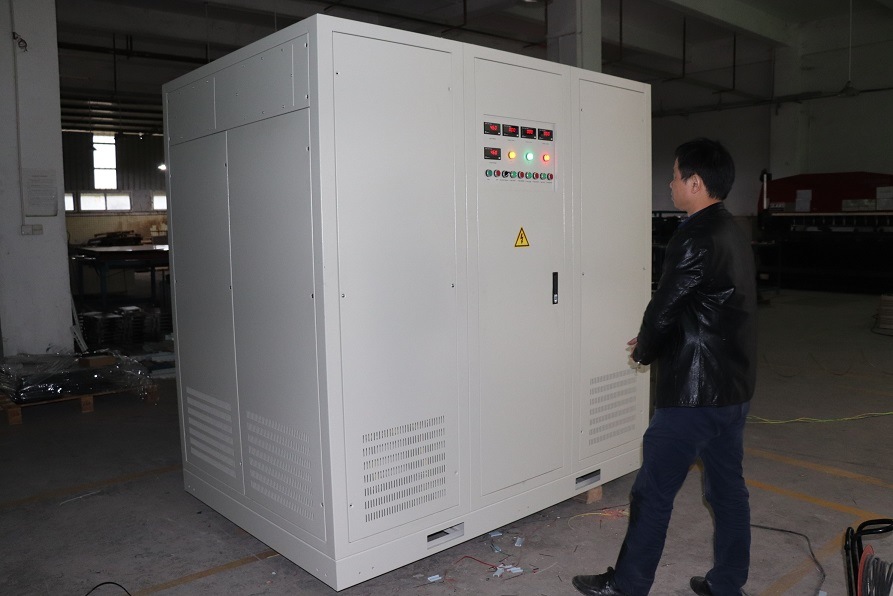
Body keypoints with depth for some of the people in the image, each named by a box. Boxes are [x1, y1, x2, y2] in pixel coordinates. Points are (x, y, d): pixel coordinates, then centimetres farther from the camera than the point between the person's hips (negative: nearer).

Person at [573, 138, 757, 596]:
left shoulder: (694, 239, -20)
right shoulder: (733, 234, 11)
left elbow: (664, 309, -17)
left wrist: (644, 350, 2)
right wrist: (654, 342, 13)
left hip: (693, 393, -9)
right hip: (733, 390, 9)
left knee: (653, 493, 4)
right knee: (727, 489, 17)